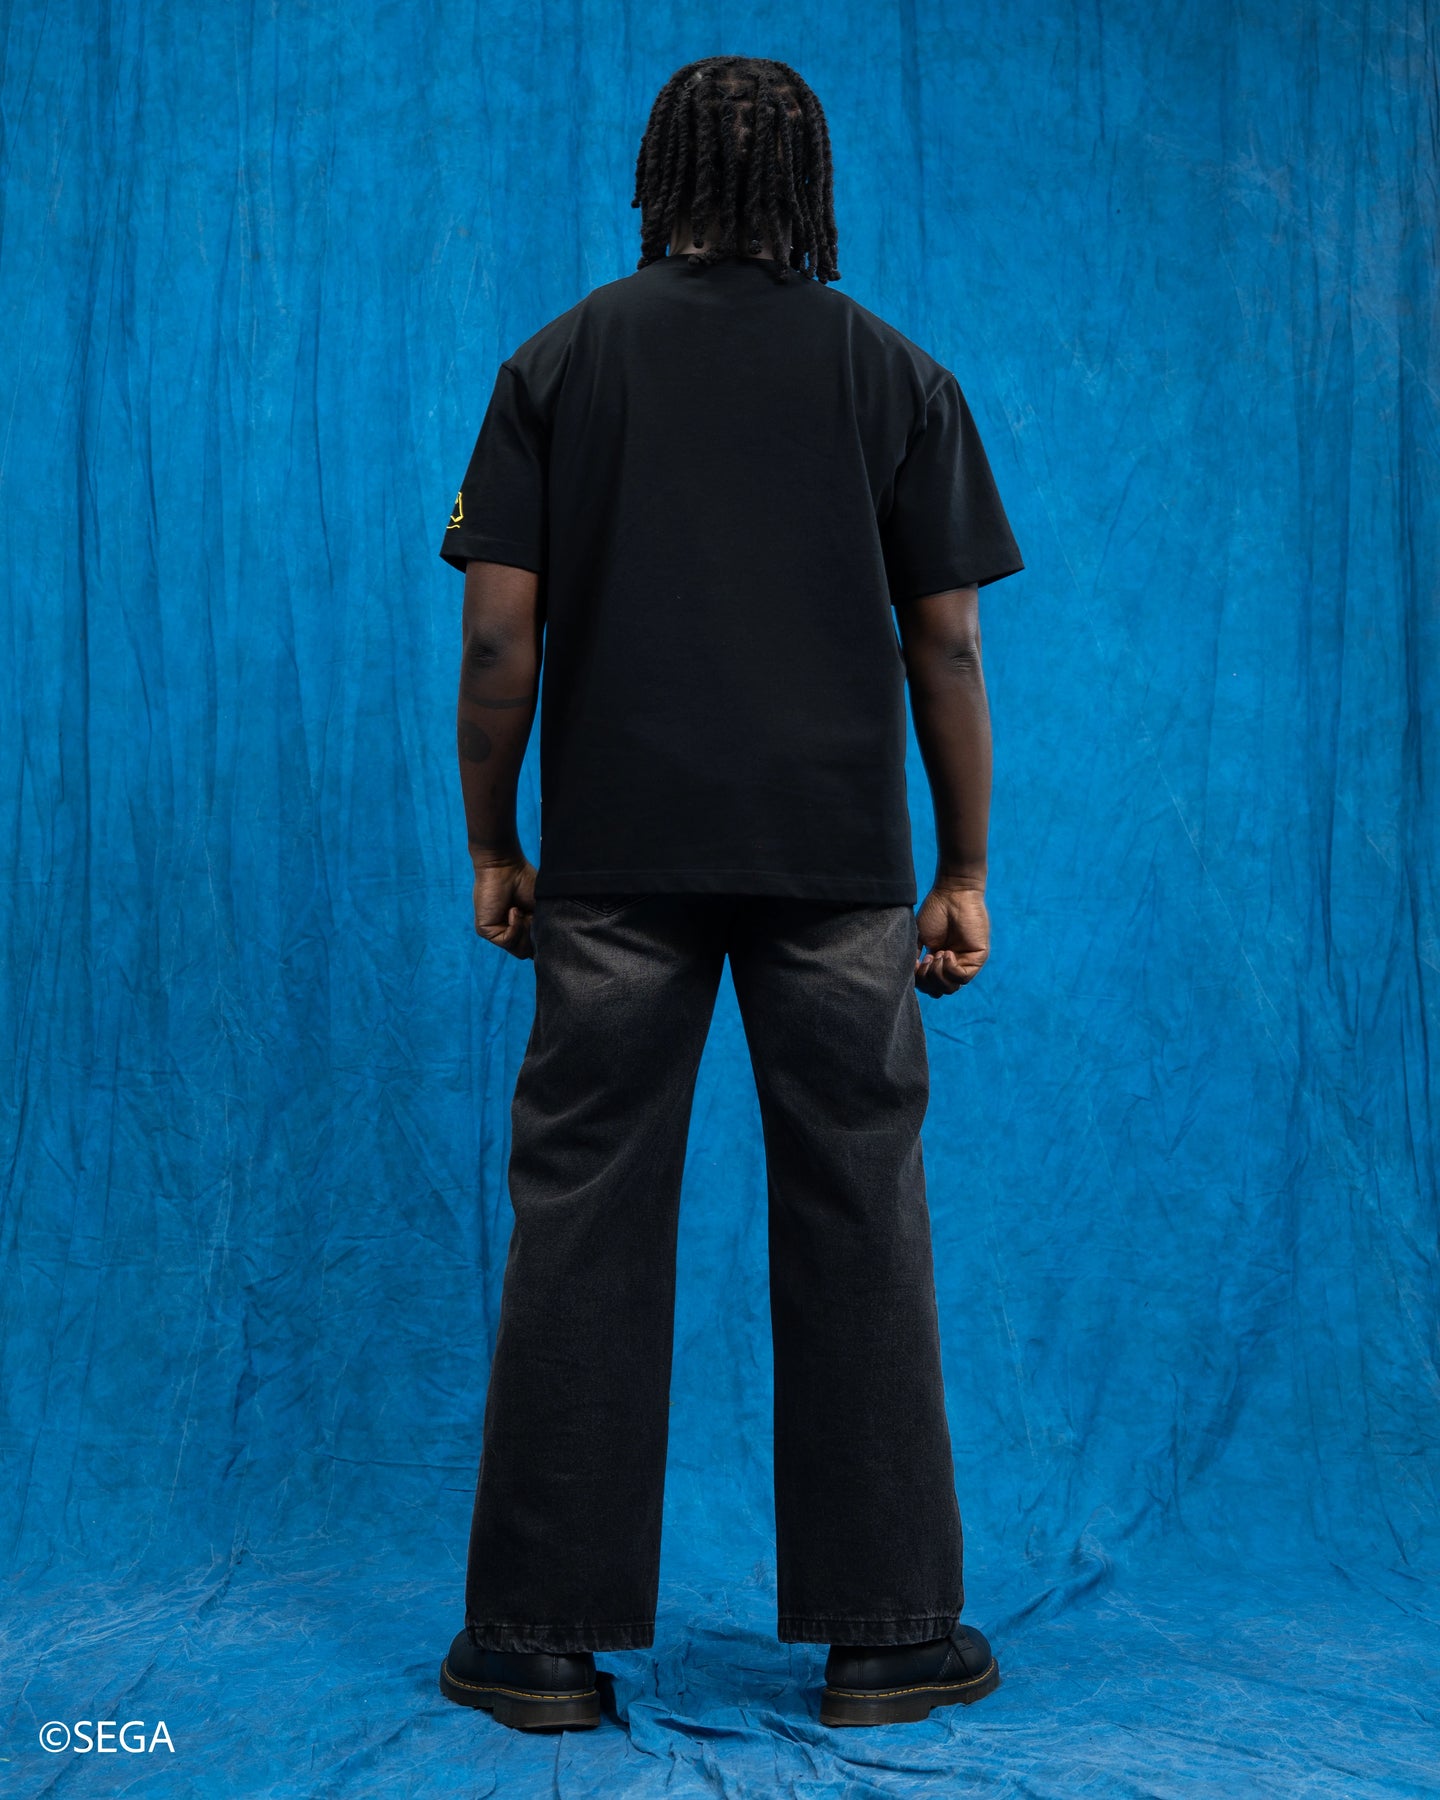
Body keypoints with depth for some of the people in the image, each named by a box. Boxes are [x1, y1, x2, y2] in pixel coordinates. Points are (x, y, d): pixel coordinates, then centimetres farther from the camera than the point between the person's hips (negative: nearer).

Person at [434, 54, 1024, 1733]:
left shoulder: (560, 364, 5)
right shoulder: (898, 376, 5)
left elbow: (500, 635, -2)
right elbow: (946, 648, 1)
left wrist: (489, 848, 7)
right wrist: (965, 872, 7)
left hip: (615, 865, 0)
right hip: (839, 868, 0)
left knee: (582, 1229, 5)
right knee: (858, 1228, 6)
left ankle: (542, 1639, 12)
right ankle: (885, 1633, 14)